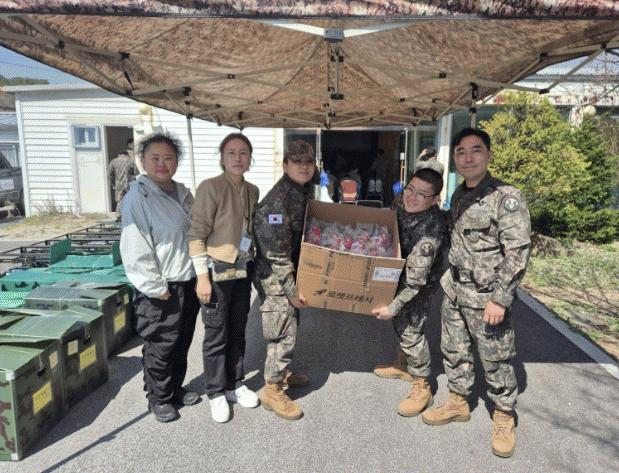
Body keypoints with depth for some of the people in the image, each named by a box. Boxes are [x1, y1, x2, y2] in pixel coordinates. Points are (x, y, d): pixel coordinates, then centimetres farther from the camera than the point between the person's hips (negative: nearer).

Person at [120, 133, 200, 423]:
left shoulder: (182, 193, 10)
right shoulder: (138, 196, -14)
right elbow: (135, 249, -17)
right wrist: (155, 288, -17)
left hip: (189, 282, 7)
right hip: (160, 289, -7)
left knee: (182, 341, 19)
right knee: (160, 346, 6)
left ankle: (175, 388, 39)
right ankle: (158, 398, 27)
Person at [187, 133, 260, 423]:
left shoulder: (252, 191, 8)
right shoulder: (210, 187, -13)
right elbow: (196, 234, -14)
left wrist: (254, 264, 15)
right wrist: (202, 276, -17)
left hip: (243, 270, 6)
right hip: (217, 271, -6)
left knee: (238, 332, 16)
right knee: (216, 336, 5)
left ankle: (235, 385, 33)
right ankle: (216, 394, 23)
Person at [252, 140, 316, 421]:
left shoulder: (303, 192, 7)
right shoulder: (277, 200, -23)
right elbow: (276, 252, -24)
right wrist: (291, 289, -20)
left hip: (291, 275, 9)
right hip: (275, 280, -9)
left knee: (290, 327, 21)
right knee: (284, 333, 0)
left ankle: (281, 372, 42)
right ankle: (272, 390, 17)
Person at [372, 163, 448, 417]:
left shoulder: (432, 228, -37)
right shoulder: (401, 200, -15)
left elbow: (416, 278, -34)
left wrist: (392, 307, -30)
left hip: (422, 281, -8)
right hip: (399, 271, 8)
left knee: (411, 329, -10)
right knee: (399, 320, 20)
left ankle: (421, 388, 10)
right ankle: (403, 365, 43)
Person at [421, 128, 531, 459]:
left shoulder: (507, 198, -15)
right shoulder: (459, 195, 8)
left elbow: (518, 252, -18)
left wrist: (500, 299, -20)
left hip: (487, 297, -7)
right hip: (455, 292, 7)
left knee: (496, 360, 6)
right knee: (453, 350, 17)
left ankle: (504, 418, 28)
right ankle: (458, 403, 38)